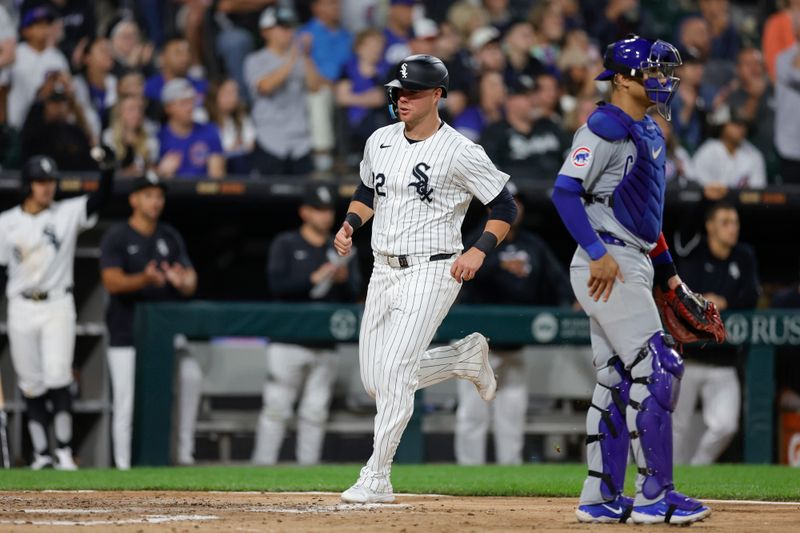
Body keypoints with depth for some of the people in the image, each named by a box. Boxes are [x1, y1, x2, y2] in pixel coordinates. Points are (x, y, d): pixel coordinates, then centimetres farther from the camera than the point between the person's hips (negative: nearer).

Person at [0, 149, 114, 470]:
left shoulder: (68, 213, 1)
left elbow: (102, 198, -11)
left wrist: (108, 167, -29)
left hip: (58, 306, -2)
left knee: (57, 379, -13)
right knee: (31, 385, 4)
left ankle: (64, 452, -9)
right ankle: (41, 454, 11)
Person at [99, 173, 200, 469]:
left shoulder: (171, 237, 11)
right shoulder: (116, 237, -2)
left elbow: (190, 284, 5)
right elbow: (112, 282, -15)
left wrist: (183, 282, -19)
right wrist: (144, 279, -33)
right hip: (126, 335, -3)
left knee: (191, 374, -21)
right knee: (126, 403, -4)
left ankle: (184, 453, -12)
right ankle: (123, 466, 5)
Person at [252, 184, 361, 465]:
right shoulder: (286, 244, 5)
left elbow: (353, 295, 7)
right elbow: (277, 284, -9)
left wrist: (343, 279, -14)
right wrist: (314, 278, -18)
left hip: (325, 344, 4)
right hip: (288, 340, -4)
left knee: (316, 411, 3)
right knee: (276, 407, -8)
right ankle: (262, 467, -7)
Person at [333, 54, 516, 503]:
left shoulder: (461, 153, -11)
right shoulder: (381, 141, 8)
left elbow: (506, 208, -5)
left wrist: (478, 251, -18)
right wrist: (350, 224, 4)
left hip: (432, 272, -7)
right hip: (384, 272, 7)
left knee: (394, 371, -16)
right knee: (376, 381, 8)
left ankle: (377, 478, -10)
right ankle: (466, 356, 30)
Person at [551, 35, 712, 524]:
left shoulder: (650, 133, 18)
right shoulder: (605, 128, -11)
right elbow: (566, 192, -18)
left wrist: (669, 273, 22)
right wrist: (599, 253, -24)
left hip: (634, 266, 10)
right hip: (607, 266, -10)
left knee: (619, 381, 10)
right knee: (657, 369, -13)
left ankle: (600, 499, 14)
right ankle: (655, 497, -11)